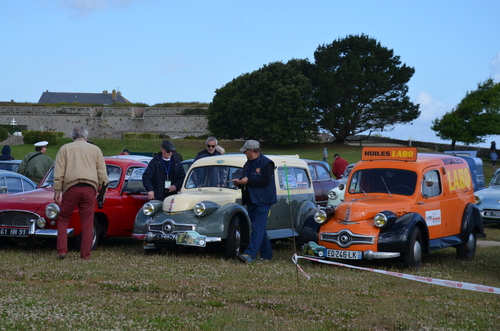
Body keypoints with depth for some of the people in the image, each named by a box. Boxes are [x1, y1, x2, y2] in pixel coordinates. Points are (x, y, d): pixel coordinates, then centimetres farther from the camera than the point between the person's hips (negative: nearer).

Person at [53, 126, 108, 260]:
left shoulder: (65, 148, 12)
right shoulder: (95, 149, 16)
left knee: (63, 220, 9)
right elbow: (102, 174, 10)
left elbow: (58, 173, 3)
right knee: (87, 224, 5)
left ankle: (62, 251, 1)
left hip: (71, 188, -1)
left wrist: (57, 191, 2)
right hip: (89, 188, 1)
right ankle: (85, 255, 5)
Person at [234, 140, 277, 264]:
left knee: (258, 228, -14)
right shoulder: (248, 163, 18)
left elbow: (265, 181, -20)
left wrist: (248, 181, -19)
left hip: (262, 202, -9)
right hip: (251, 201, 9)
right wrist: (240, 183, 3)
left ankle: (250, 255, -23)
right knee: (260, 229, 11)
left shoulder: (266, 163, -9)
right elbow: (246, 180, 26)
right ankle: (267, 255, 17)